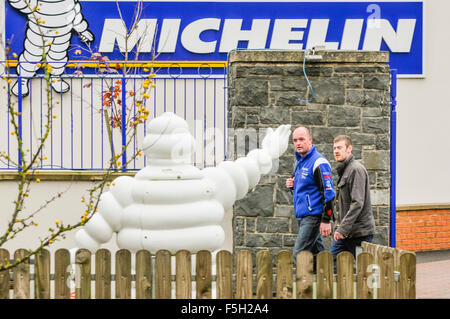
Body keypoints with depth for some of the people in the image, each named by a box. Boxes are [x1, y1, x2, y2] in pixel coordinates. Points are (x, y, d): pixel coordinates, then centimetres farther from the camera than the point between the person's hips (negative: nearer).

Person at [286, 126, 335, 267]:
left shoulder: (319, 163, -13)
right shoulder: (299, 161, 15)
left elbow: (329, 193, -17)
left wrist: (326, 220, -21)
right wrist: (293, 186, 5)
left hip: (313, 216, -9)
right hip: (302, 216, 9)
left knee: (299, 255, -13)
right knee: (316, 254, 11)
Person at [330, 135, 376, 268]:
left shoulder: (356, 169, -13)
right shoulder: (343, 170, 17)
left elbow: (357, 203, -21)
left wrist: (342, 229, -22)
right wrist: (338, 228, 17)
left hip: (360, 232, -9)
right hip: (345, 232, 9)